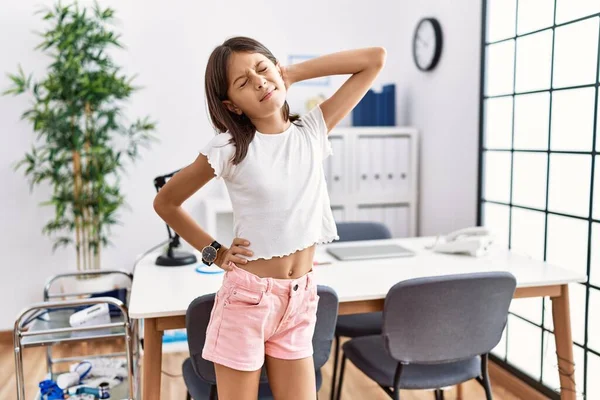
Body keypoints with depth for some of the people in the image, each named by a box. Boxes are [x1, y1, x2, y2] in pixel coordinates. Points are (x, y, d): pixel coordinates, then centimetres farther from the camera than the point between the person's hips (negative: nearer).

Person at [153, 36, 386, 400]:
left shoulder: (312, 131, 0)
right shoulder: (229, 148, -10)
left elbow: (376, 59, 1)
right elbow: (165, 202, 3)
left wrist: (295, 72, 0)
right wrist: (213, 251, -1)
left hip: (300, 300, 3)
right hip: (247, 298, -3)